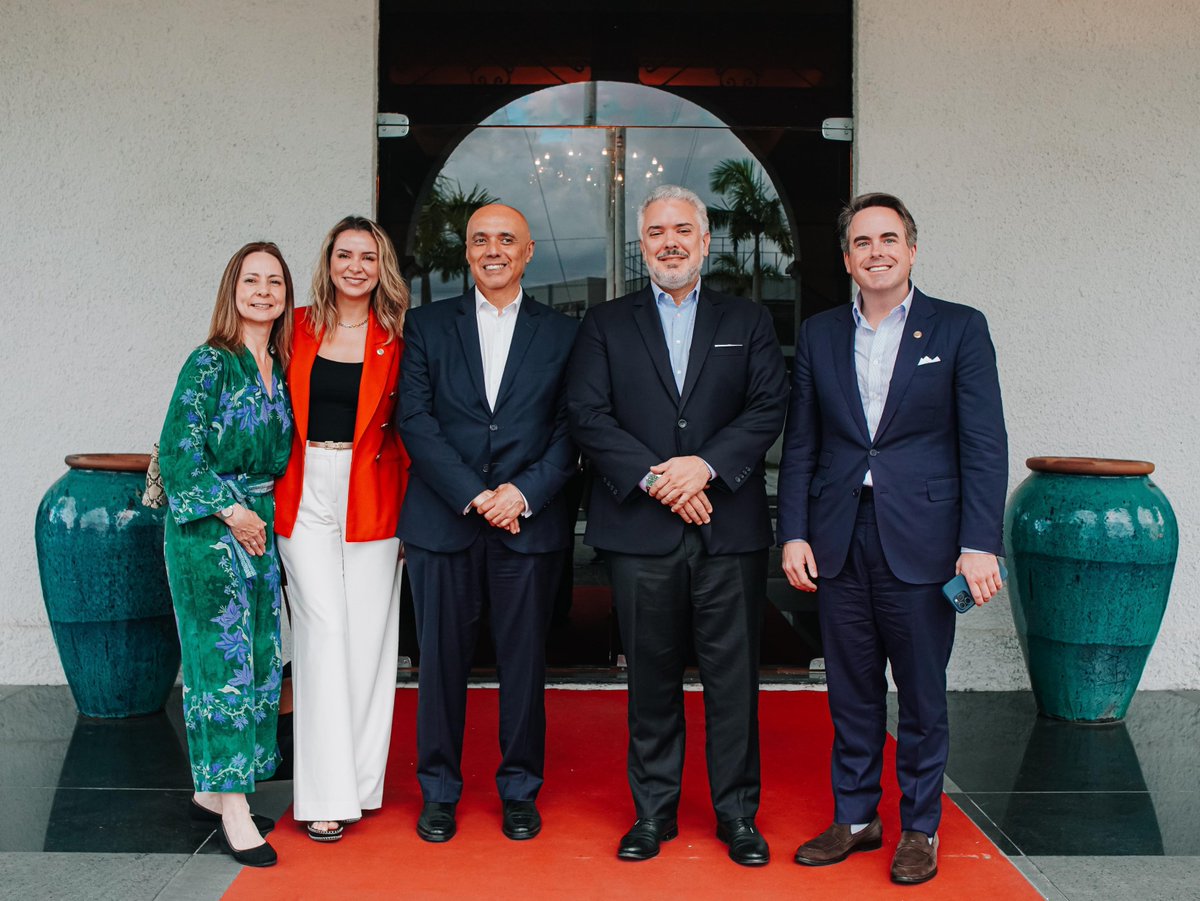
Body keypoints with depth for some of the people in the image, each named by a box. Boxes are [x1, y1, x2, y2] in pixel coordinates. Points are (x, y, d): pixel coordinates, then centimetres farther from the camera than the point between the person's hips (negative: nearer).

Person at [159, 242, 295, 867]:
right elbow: (179, 450, -12)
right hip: (208, 528, -7)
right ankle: (234, 809, 2)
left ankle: (212, 790, 22)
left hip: (260, 524, 7)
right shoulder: (210, 363, -8)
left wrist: (265, 514, 7)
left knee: (259, 658, 9)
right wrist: (230, 510, -13)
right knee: (223, 657, -5)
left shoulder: (280, 368, 10)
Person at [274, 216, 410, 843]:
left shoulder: (395, 339, 4)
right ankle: (326, 791, 1)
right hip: (305, 494, 0)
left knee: (369, 633, 3)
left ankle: (360, 779, 18)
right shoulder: (298, 328, 6)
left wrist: (410, 507, -2)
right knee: (324, 627, -6)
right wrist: (270, 491, 3)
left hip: (371, 496, 0)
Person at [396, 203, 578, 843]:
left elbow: (571, 430, 3)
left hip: (530, 522, 0)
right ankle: (439, 791, 21)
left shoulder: (561, 335, 9)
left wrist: (524, 492, -12)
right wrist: (475, 495, -11)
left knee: (524, 662, 6)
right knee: (441, 659, 6)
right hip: (442, 520, 0)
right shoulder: (427, 326, 8)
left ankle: (519, 789, 22)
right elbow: (414, 418, -2)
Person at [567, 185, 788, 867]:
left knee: (734, 676, 4)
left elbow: (769, 407, 0)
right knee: (651, 676, 8)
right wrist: (653, 477, -12)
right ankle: (654, 811, 21)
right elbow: (588, 414, -1)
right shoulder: (606, 324, 10)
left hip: (731, 529, 0)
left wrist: (706, 464, -14)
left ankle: (738, 814, 18)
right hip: (641, 529, 0)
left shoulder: (749, 322, 12)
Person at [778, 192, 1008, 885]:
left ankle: (921, 827, 24)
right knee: (851, 692, 12)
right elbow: (800, 444, 9)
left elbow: (985, 444, -5)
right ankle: (856, 817, 28)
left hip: (920, 541, -3)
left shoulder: (960, 329, 1)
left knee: (923, 696, 7)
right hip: (839, 542, 3)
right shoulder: (820, 335, 9)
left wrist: (980, 544, -13)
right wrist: (793, 533, 1)